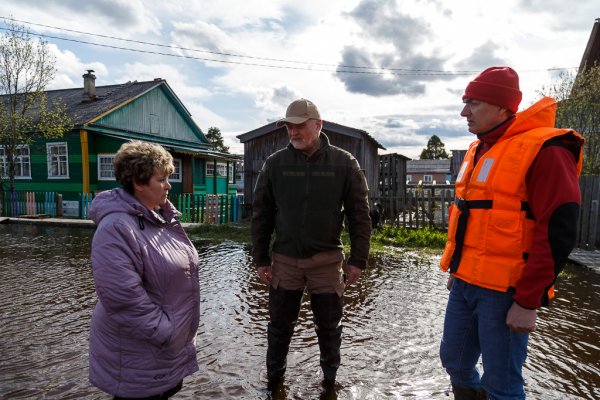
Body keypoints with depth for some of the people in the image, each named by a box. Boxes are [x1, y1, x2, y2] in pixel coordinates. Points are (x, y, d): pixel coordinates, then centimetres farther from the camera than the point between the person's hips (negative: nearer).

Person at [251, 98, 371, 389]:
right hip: (284, 260, 1)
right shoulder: (275, 163, 0)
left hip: (327, 260, -1)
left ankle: (330, 377, 38)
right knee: (279, 326, 14)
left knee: (328, 326, 15)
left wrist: (357, 259, -3)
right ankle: (274, 377, 36)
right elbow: (261, 215, 4)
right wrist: (261, 259, 3)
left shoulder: (344, 163, -4)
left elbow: (359, 215, -1)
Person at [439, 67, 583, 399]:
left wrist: (527, 300, -16)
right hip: (464, 284, 8)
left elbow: (557, 233, -17)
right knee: (455, 362, 17)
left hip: (504, 291, -7)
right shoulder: (477, 150, 12)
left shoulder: (543, 150, -13)